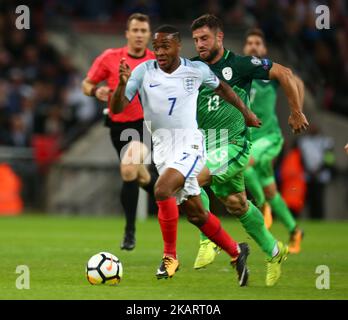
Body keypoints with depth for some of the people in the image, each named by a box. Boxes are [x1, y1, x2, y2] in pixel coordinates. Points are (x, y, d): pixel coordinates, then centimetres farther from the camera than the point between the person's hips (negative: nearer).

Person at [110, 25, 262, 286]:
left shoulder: (197, 70, -3)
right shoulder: (143, 71, -2)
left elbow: (221, 87, 18)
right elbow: (117, 108, -6)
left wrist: (245, 112, 27)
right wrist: (122, 84, -25)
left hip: (189, 144, -4)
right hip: (162, 147, 4)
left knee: (162, 190, -28)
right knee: (195, 214, 11)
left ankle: (170, 256, -15)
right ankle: (236, 252, 31)